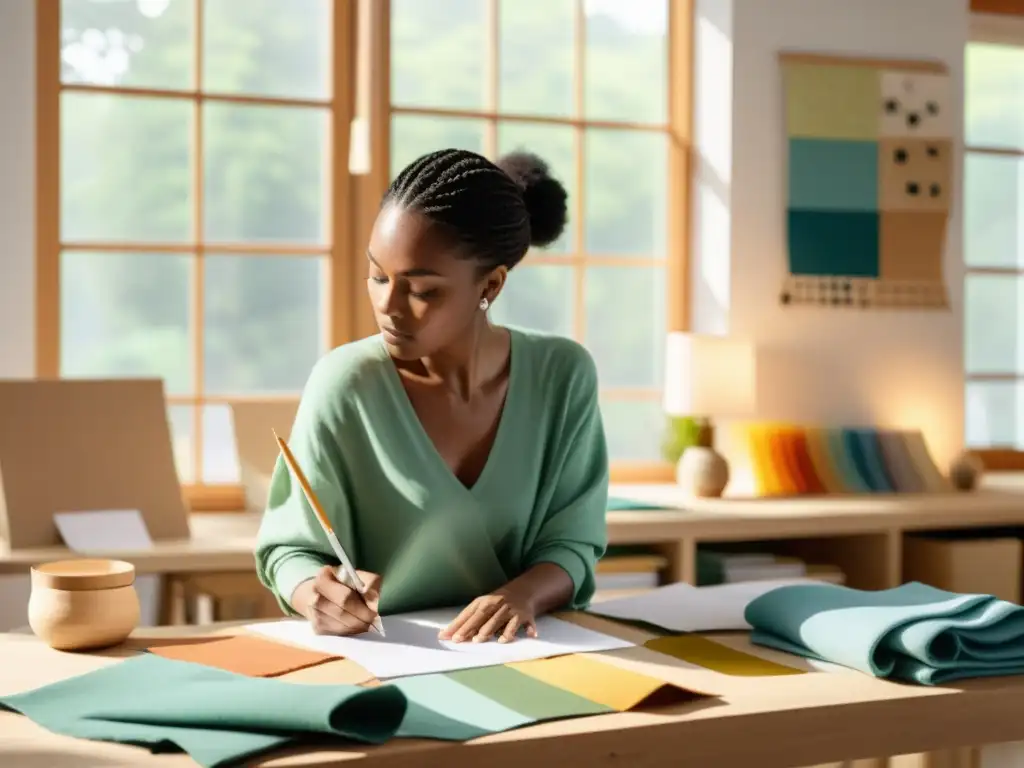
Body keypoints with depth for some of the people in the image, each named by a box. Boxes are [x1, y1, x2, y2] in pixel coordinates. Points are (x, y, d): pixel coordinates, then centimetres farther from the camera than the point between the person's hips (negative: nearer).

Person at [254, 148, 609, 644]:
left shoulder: (564, 375, -4)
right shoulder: (345, 383, -12)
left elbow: (570, 541, 0)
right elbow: (291, 547, -4)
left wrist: (524, 594, -21)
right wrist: (319, 595, -26)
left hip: (521, 650, 1)